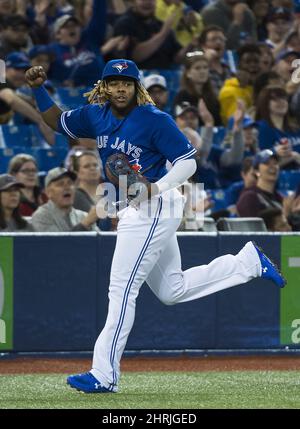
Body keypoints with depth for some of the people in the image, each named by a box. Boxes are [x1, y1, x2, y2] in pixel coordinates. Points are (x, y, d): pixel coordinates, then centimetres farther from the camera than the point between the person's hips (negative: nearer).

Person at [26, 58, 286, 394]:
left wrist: (156, 188, -28)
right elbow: (59, 123, 20)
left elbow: (188, 161, -14)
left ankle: (104, 375, -9)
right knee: (172, 291, 17)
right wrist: (39, 90, 5)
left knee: (122, 289, -11)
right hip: (133, 212, 9)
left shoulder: (155, 120, -15)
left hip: (154, 209, -9)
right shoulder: (95, 116, 6)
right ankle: (249, 262, 26)